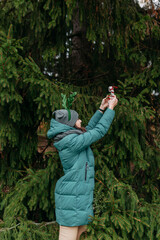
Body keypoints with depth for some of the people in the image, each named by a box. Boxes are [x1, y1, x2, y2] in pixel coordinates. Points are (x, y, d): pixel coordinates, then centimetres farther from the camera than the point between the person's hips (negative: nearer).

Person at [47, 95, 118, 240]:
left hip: (80, 195, 10)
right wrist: (111, 108, -6)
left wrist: (101, 109, 20)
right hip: (72, 199, -10)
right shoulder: (71, 141, -21)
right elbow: (99, 131, -16)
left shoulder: (69, 138, 8)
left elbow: (89, 129, 21)